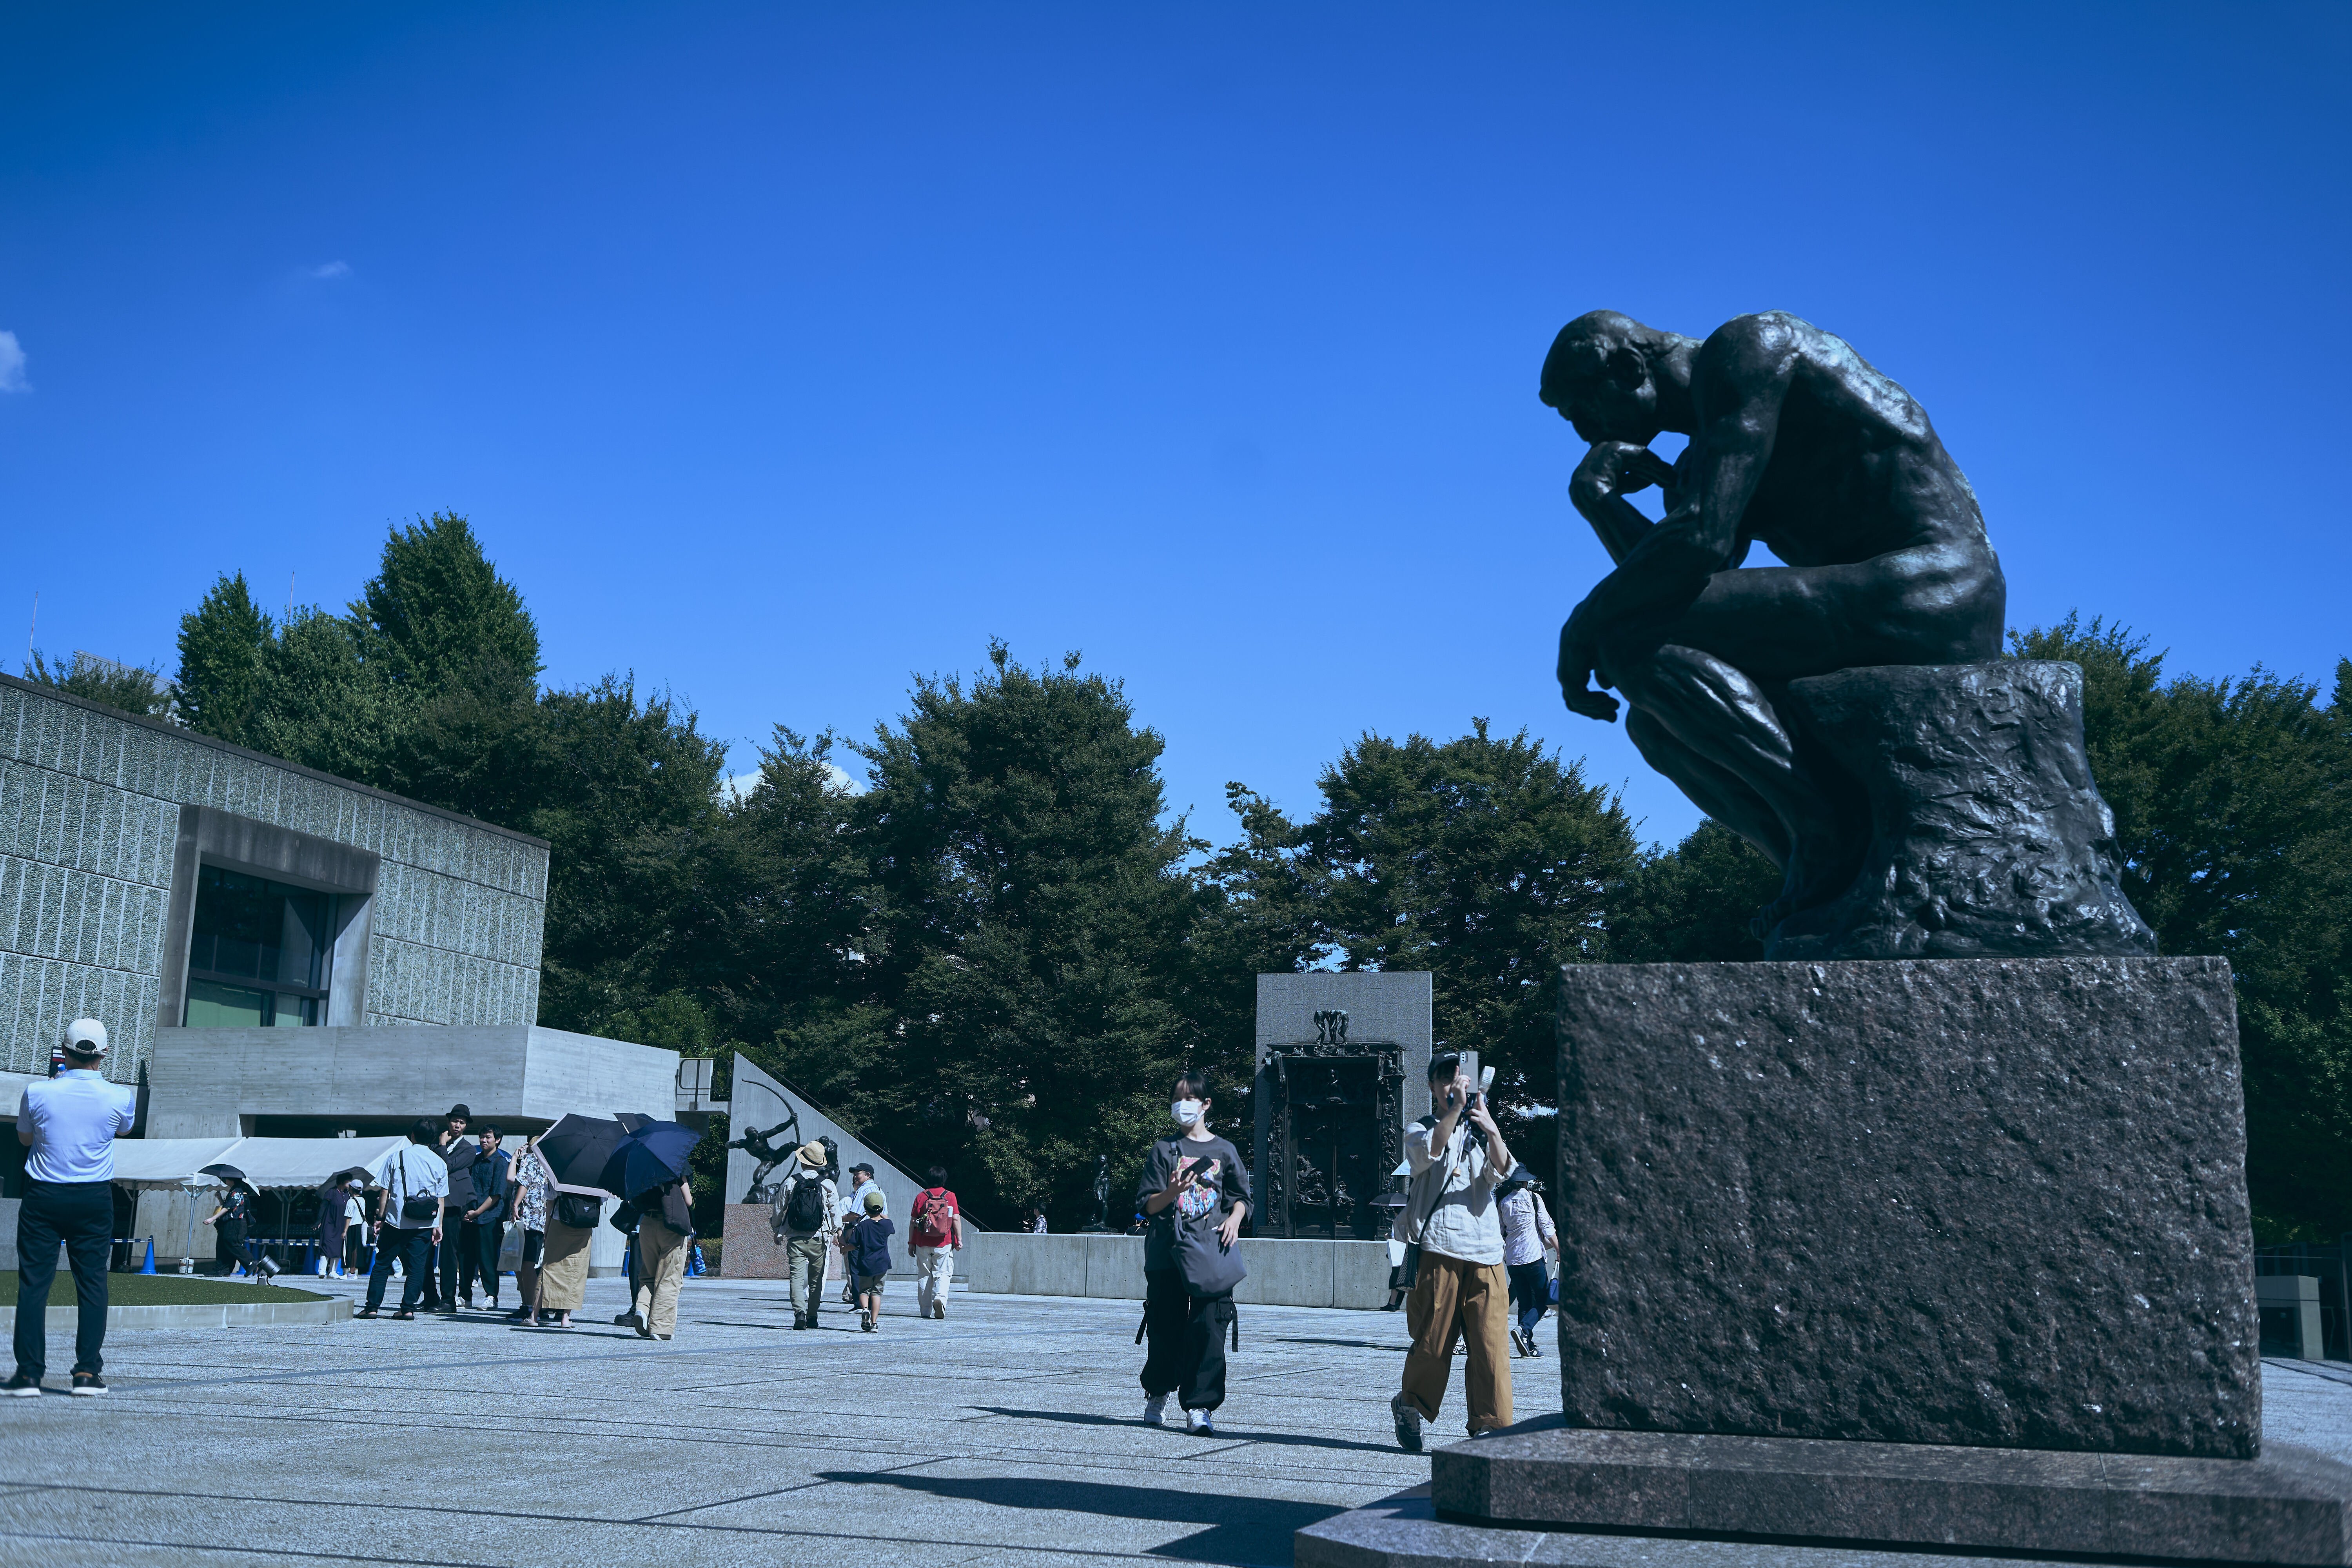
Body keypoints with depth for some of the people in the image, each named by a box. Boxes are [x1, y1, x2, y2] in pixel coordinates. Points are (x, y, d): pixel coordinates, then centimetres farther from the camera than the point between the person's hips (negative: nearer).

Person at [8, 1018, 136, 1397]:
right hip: (95, 1199, 1)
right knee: (92, 1283, 7)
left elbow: (24, 1137, 10)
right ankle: (87, 1372, 5)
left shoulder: (38, 1092, -10)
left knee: (33, 1283, 3)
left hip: (43, 1196, 0)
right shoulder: (120, 1097, -8)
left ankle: (29, 1373, 0)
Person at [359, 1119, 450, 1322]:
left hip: (395, 1221, -1)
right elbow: (441, 1198, 4)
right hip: (424, 1225, 1)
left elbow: (386, 1192, 1)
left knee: (382, 1264, 8)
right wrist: (438, 1226, 7)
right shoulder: (439, 1163, 4)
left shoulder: (397, 1158, 0)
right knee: (417, 1267, 5)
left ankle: (372, 1307, 7)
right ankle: (408, 1308, -1)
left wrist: (380, 1218, 8)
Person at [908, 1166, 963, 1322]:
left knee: (924, 1275, 9)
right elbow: (956, 1219, -4)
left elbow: (913, 1222, 4)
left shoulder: (921, 1197, 3)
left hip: (923, 1243, 1)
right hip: (944, 1244, -1)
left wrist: (911, 1242, 10)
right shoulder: (950, 1196, 0)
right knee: (943, 1273, 3)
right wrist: (959, 1239, 3)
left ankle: (925, 1310, 9)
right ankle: (940, 1297, -24)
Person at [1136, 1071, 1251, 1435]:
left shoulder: (1224, 1151, 11)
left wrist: (1234, 1219, -6)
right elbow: (1147, 1203, 4)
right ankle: (1157, 1394, 28)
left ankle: (1200, 1407, -8)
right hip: (1167, 1252, 0)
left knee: (1208, 1329, -10)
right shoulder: (1164, 1150, 9)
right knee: (1165, 1327, 5)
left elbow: (1241, 1196, 16)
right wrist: (1173, 1192, -16)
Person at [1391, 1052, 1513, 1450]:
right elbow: (1427, 1153, -11)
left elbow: (1501, 1172, 1)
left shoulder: (1482, 1131, 19)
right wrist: (1455, 1108, -17)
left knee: (1491, 1343, -6)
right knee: (1432, 1341, 0)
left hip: (1485, 1250, 2)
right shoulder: (1420, 1129, 13)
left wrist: (1493, 1132, -16)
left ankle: (1489, 1426, -1)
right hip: (1438, 1248, -2)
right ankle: (1410, 1406, 23)